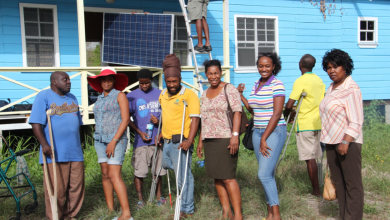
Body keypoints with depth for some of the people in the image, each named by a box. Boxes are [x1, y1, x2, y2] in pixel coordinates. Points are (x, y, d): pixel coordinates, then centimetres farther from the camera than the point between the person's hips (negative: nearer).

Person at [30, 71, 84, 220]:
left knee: (76, 188, 8)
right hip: (54, 153, -6)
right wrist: (44, 144, -20)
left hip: (75, 152, 6)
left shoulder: (72, 98, 17)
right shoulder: (44, 96, -3)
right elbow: (36, 123, -10)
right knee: (56, 190, 0)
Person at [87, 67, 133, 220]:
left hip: (116, 140, -6)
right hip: (100, 140, 6)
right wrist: (97, 136, 6)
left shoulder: (120, 95, -2)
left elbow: (125, 119, -10)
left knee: (114, 176, -13)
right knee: (105, 175, 6)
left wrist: (114, 141, -15)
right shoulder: (99, 99, 16)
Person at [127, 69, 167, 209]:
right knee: (139, 172, -1)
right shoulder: (132, 96, 3)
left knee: (158, 170, 11)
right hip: (141, 140, -2)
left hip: (158, 139, 2)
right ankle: (140, 200, 13)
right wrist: (140, 132, -9)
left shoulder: (160, 94, 9)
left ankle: (159, 196, 26)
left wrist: (159, 121, -8)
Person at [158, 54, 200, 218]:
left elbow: (195, 118, -16)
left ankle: (187, 209, 13)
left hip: (180, 142, -8)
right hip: (167, 141, 8)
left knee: (183, 176, -1)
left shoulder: (189, 95, -10)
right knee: (166, 165, 25)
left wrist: (189, 140, -26)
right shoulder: (163, 95, 13)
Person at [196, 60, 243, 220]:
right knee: (217, 177, 8)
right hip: (209, 141, 7)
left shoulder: (229, 89, -2)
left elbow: (237, 112, -10)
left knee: (228, 177, -8)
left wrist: (235, 135, -20)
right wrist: (201, 141, 17)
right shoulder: (205, 94, 16)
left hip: (225, 139, -6)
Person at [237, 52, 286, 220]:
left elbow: (277, 114, -16)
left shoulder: (277, 85, -11)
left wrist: (264, 139, -16)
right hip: (257, 132, 7)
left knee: (264, 174, -11)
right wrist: (240, 95, 13)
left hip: (274, 132, -7)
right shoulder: (256, 84, 11)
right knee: (268, 174, 12)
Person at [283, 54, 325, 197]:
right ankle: (316, 188, 22)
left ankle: (316, 191, 6)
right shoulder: (319, 80, 10)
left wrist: (286, 115, 3)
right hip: (318, 123, 7)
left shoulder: (300, 81, -13)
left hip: (305, 124, -7)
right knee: (314, 157, 15)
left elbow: (289, 105, -17)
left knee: (309, 158, 0)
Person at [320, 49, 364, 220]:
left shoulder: (352, 90, -14)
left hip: (348, 143, -8)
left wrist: (345, 142, -23)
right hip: (331, 142, 9)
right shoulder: (331, 87, 12)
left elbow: (356, 122, -18)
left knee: (353, 185, 2)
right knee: (338, 182, 15)